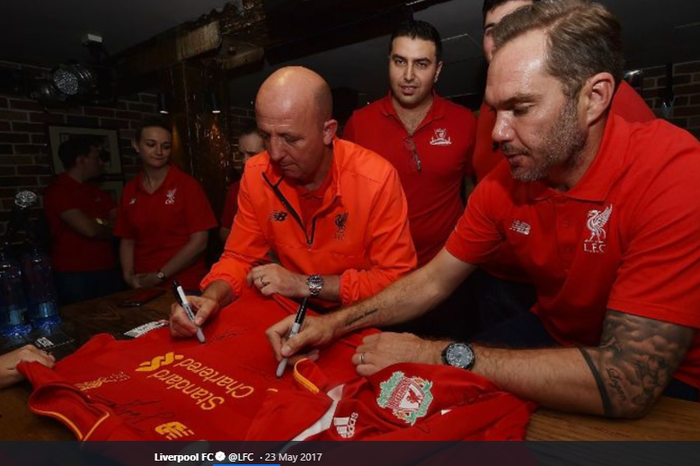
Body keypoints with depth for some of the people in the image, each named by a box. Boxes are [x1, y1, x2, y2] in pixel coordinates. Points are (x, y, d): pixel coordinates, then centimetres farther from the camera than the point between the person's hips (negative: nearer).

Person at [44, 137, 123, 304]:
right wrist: (110, 230, 0)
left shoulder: (96, 191, 14)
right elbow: (90, 229, -19)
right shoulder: (58, 190, -10)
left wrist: (100, 224, -12)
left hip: (108, 271, 7)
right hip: (75, 276, -6)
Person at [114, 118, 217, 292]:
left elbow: (199, 241, -11)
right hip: (143, 287, 4)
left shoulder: (187, 185, -8)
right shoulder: (130, 190, 5)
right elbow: (127, 240, 11)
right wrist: (129, 276, -4)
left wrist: (160, 276, -11)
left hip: (185, 286, -3)